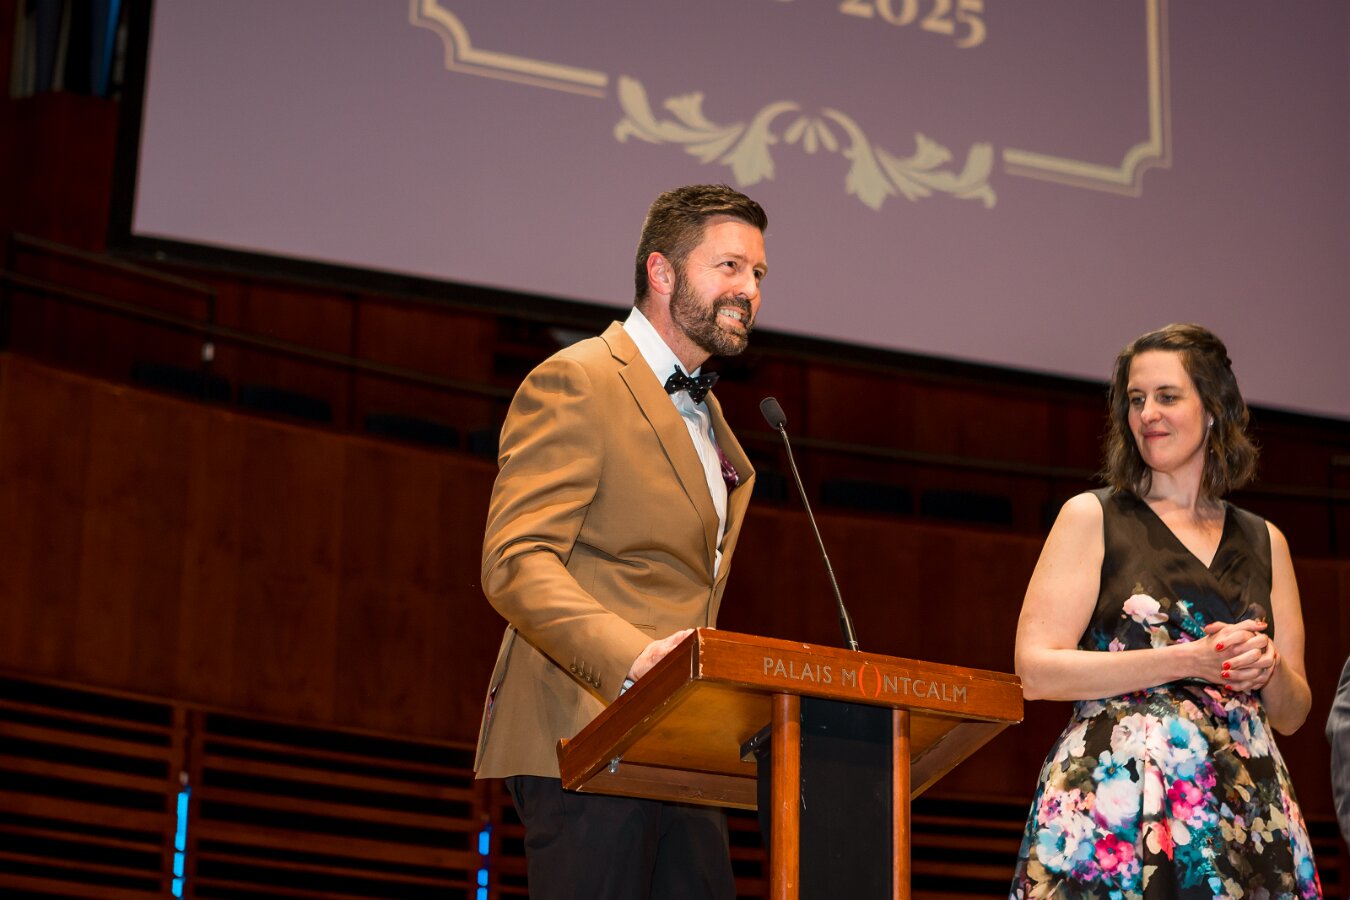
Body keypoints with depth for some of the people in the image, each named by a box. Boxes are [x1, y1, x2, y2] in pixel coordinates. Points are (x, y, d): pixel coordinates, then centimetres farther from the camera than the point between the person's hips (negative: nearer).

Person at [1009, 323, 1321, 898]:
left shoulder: (1264, 543, 16)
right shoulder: (1093, 518, 5)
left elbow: (1291, 714, 19)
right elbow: (1036, 670, -6)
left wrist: (1269, 666, -4)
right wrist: (1188, 661, -11)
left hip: (1245, 806, 3)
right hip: (1118, 799, -3)